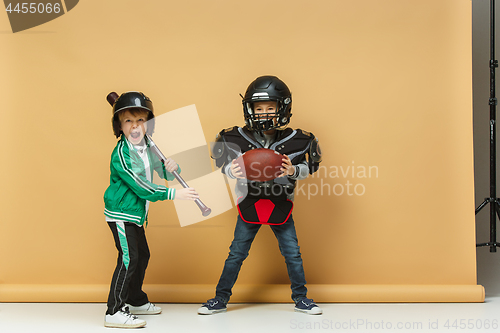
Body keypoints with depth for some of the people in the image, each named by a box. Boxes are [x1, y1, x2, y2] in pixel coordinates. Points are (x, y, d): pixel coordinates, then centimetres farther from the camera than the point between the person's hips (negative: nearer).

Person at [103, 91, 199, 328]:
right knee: (128, 258, -16)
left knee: (142, 255, 18)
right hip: (120, 213, -9)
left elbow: (165, 172, 14)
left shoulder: (149, 146, 4)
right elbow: (141, 187, -25)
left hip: (136, 213, 9)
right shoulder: (121, 154, -21)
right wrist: (174, 194, -27)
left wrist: (170, 167, -11)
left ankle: (136, 301, 35)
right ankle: (114, 311, -14)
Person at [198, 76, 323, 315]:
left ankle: (301, 299, 24)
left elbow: (307, 168, -1)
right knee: (236, 254, 6)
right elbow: (226, 165, 0)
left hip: (280, 207, 0)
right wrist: (232, 171, -22)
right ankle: (220, 299, 19)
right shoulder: (237, 138, -9)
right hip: (249, 205, 0)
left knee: (292, 254, 7)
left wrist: (293, 171, -22)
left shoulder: (295, 140, -9)